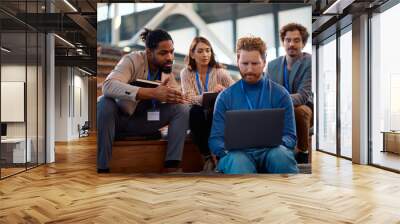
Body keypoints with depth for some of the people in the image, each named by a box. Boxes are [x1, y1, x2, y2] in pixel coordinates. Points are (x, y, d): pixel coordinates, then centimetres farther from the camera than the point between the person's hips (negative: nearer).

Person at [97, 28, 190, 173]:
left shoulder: (167, 68, -4)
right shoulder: (132, 60, -22)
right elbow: (108, 86, -41)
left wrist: (174, 98, -25)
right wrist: (153, 92, -49)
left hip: (143, 121, 5)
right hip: (119, 118, -4)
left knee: (182, 108, -14)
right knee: (105, 103, -37)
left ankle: (171, 166, -19)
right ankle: (102, 167, -28)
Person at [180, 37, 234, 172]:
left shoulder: (219, 72, -2)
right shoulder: (186, 73, 0)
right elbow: (189, 98, -15)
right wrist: (211, 93, -32)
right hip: (198, 118, 1)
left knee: (214, 111, -33)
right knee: (195, 111, -32)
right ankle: (207, 156, -22)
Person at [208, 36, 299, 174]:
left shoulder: (280, 94, 9)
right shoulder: (225, 97, 10)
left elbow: (290, 137, 8)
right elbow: (215, 139, 8)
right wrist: (229, 149, -15)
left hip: (270, 151, 2)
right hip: (237, 153, -2)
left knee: (280, 154, -34)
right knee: (238, 161, -38)